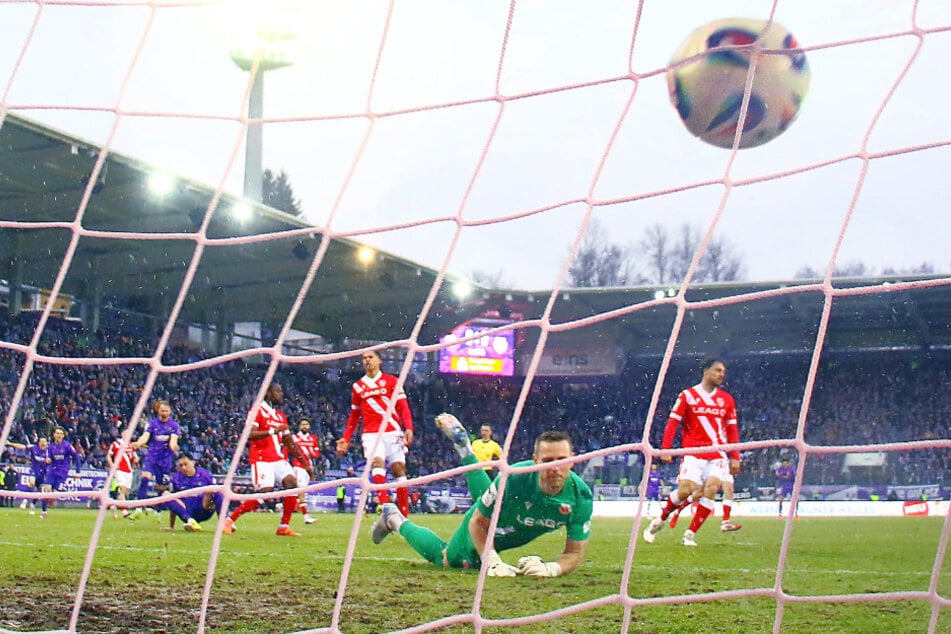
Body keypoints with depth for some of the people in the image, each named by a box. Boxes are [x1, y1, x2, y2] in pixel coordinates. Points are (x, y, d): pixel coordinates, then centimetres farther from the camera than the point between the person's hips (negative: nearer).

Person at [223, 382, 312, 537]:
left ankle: (284, 527, -4)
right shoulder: (257, 411, -4)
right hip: (261, 459, -7)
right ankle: (229, 520, -4)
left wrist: (306, 464, 19)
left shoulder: (281, 416, 19)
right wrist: (273, 431, -27)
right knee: (264, 492, -18)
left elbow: (290, 444, 22)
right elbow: (250, 434, -18)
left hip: (278, 459, 7)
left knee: (292, 483, -12)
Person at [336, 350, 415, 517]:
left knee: (399, 468, -4)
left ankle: (404, 515, 1)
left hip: (393, 432, -1)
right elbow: (354, 416, 21)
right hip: (371, 434, 1)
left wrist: (408, 428, -15)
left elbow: (403, 407, 0)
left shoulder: (391, 381, 6)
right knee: (377, 462, -23)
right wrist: (346, 438, 13)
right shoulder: (357, 387, 14)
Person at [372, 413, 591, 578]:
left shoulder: (581, 496, -37)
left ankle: (461, 439, 53)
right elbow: (479, 523, -29)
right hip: (484, 528, -5)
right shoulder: (513, 478, -43)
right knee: (443, 558, 20)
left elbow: (575, 553, -27)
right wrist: (493, 562, -42)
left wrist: (551, 568, -48)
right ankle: (395, 520, 39)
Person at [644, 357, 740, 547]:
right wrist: (665, 449, -9)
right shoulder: (688, 395, 3)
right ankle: (659, 520, 11)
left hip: (718, 455, 3)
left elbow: (732, 430, 15)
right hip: (693, 453, -3)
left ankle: (690, 534, -5)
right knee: (685, 490, -15)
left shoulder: (727, 399, 13)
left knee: (710, 490, -15)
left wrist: (735, 458, 9)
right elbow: (672, 422, 1)